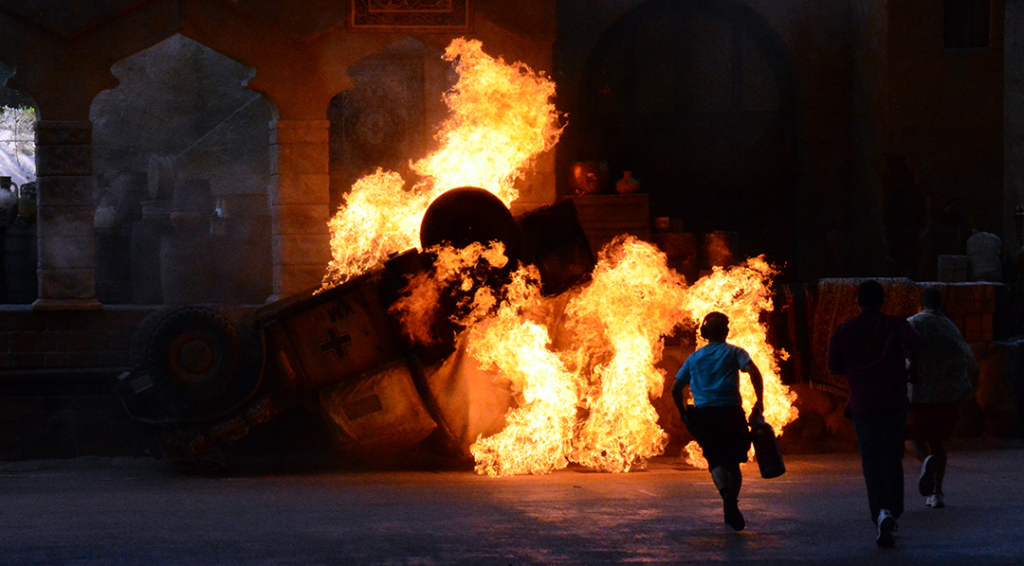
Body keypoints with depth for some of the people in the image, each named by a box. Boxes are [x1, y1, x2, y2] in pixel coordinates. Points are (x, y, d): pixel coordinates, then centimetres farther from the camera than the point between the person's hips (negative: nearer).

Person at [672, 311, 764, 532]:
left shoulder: (694, 358, 15)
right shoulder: (733, 352, 6)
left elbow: (676, 389, 11)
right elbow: (753, 371, -12)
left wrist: (684, 414, 21)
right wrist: (760, 402, -9)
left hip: (703, 414, 1)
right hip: (730, 412, -1)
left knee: (715, 460, -2)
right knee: (733, 461, 13)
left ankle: (726, 493, -31)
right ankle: (732, 508, 10)